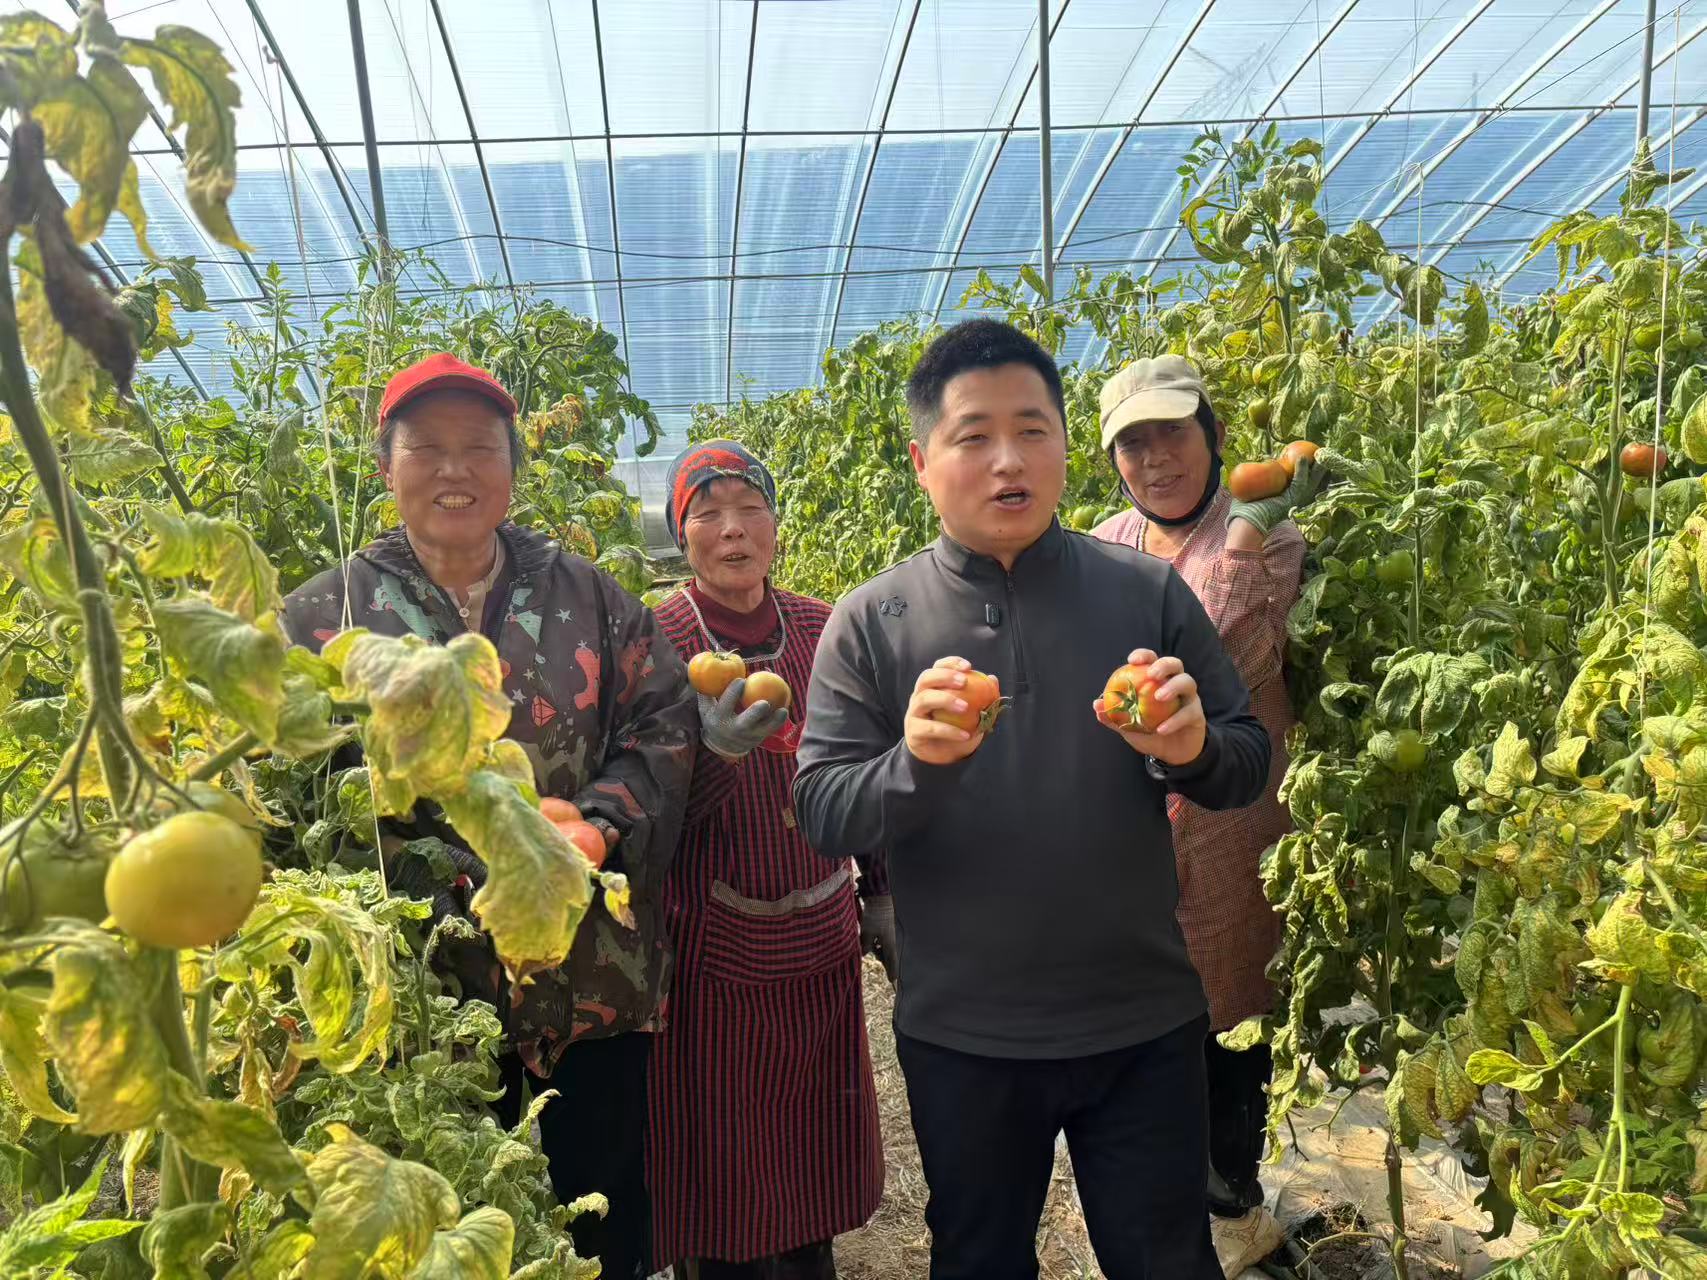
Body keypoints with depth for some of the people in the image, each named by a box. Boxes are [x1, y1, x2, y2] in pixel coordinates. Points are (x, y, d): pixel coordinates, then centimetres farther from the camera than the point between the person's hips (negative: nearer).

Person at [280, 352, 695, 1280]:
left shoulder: (586, 597, 7)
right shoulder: (326, 615, 2)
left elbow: (664, 720, 4)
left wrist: (601, 822, -14)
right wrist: (450, 873, -17)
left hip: (595, 993, 2)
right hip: (416, 997, -1)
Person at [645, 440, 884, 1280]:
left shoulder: (823, 629, 0)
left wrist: (883, 895, 13)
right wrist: (712, 750, -30)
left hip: (821, 947, 4)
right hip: (710, 956, -4)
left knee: (816, 1164, 20)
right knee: (719, 1186, 12)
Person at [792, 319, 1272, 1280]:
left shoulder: (1149, 593, -3)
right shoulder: (871, 623, -6)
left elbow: (1250, 763, 1)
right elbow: (820, 816, -8)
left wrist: (1190, 749, -21)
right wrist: (913, 761, -28)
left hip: (1144, 1026, 1)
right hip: (961, 1038, 0)